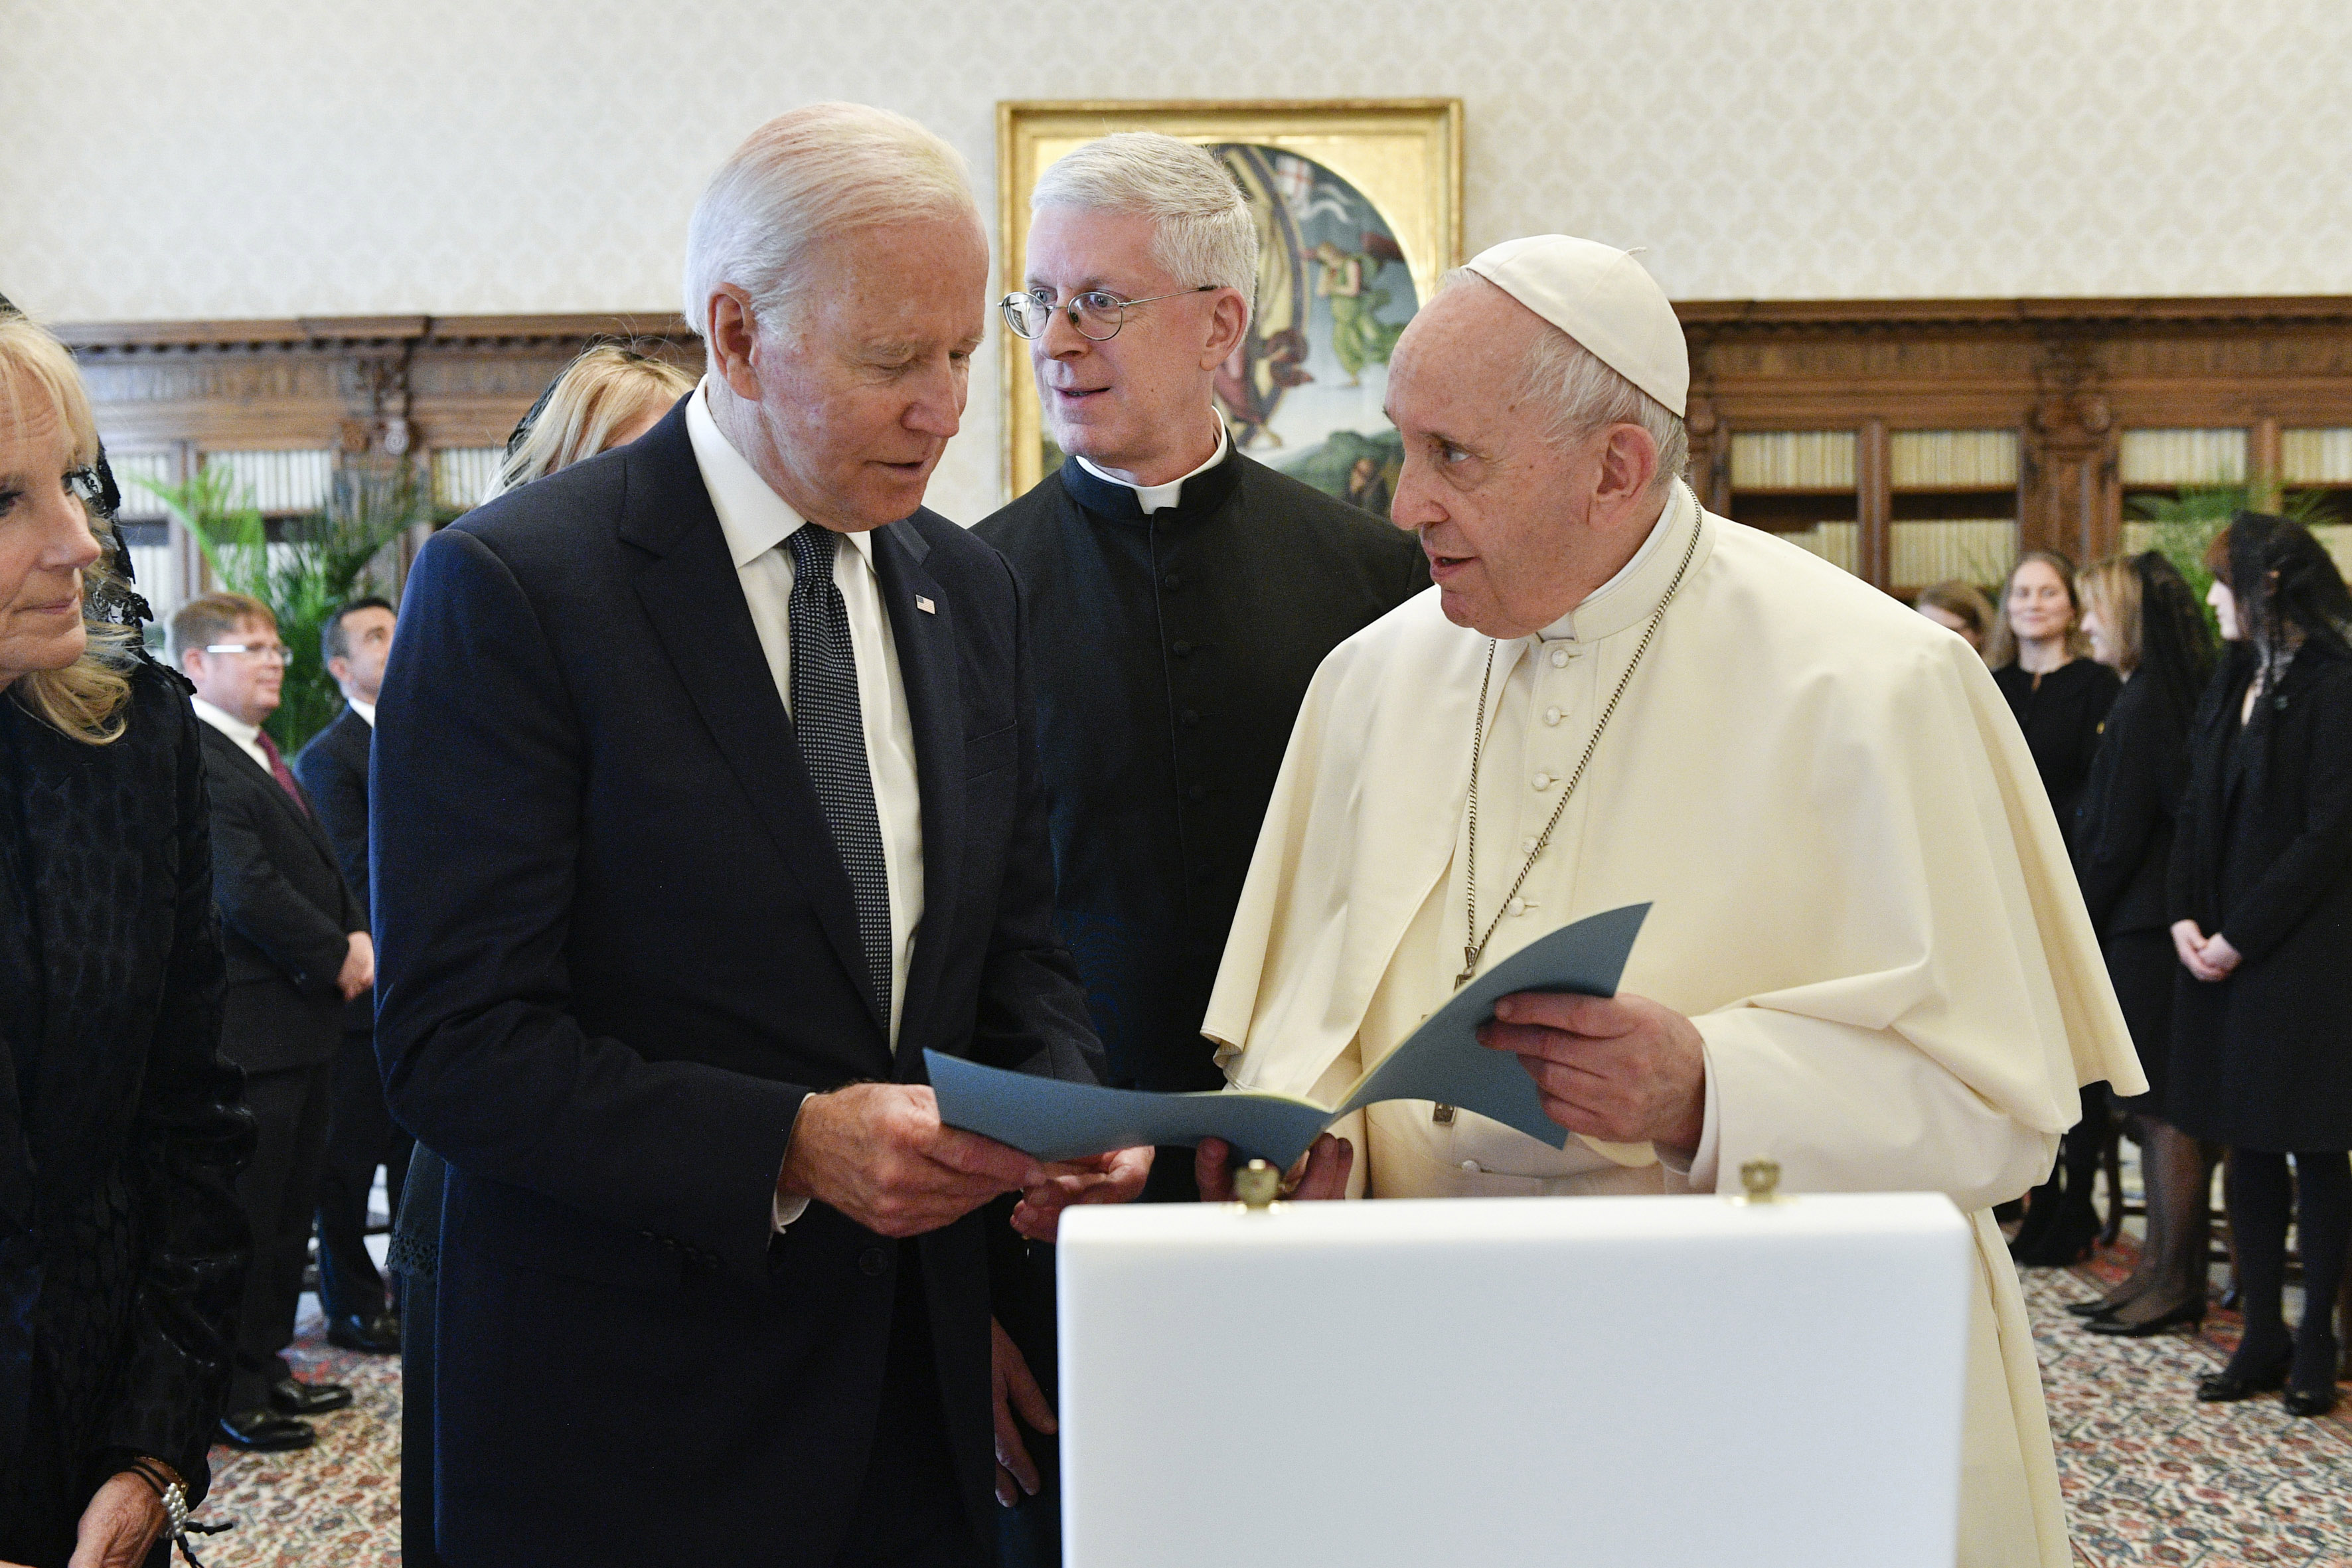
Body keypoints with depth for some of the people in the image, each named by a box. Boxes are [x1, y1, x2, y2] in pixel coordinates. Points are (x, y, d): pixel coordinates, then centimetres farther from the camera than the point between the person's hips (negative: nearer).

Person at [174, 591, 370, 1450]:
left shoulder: (266, 759, 17)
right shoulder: (197, 764, -16)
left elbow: (321, 865, 18)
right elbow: (247, 894, -23)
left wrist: (358, 937, 0)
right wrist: (335, 959, -13)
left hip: (305, 1012, 10)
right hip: (250, 1025, -10)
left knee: (292, 1205, 17)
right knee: (246, 1211, -1)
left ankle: (266, 1363, 29)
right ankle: (233, 1392, 9)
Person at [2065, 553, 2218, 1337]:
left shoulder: (2143, 705, -15)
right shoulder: (2178, 696, 13)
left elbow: (2117, 840, -15)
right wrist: (2082, 918, 18)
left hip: (2147, 933, -10)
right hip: (2155, 926, 10)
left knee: (2166, 1110, -4)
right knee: (2157, 1109, 12)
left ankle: (2177, 1283, 1)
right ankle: (2159, 1268, 17)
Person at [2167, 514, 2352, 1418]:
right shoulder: (2232, 682, 12)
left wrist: (2239, 937, -14)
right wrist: (2187, 919, 0)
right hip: (2222, 948, 7)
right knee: (2247, 1146, 10)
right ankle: (2262, 1337, 18)